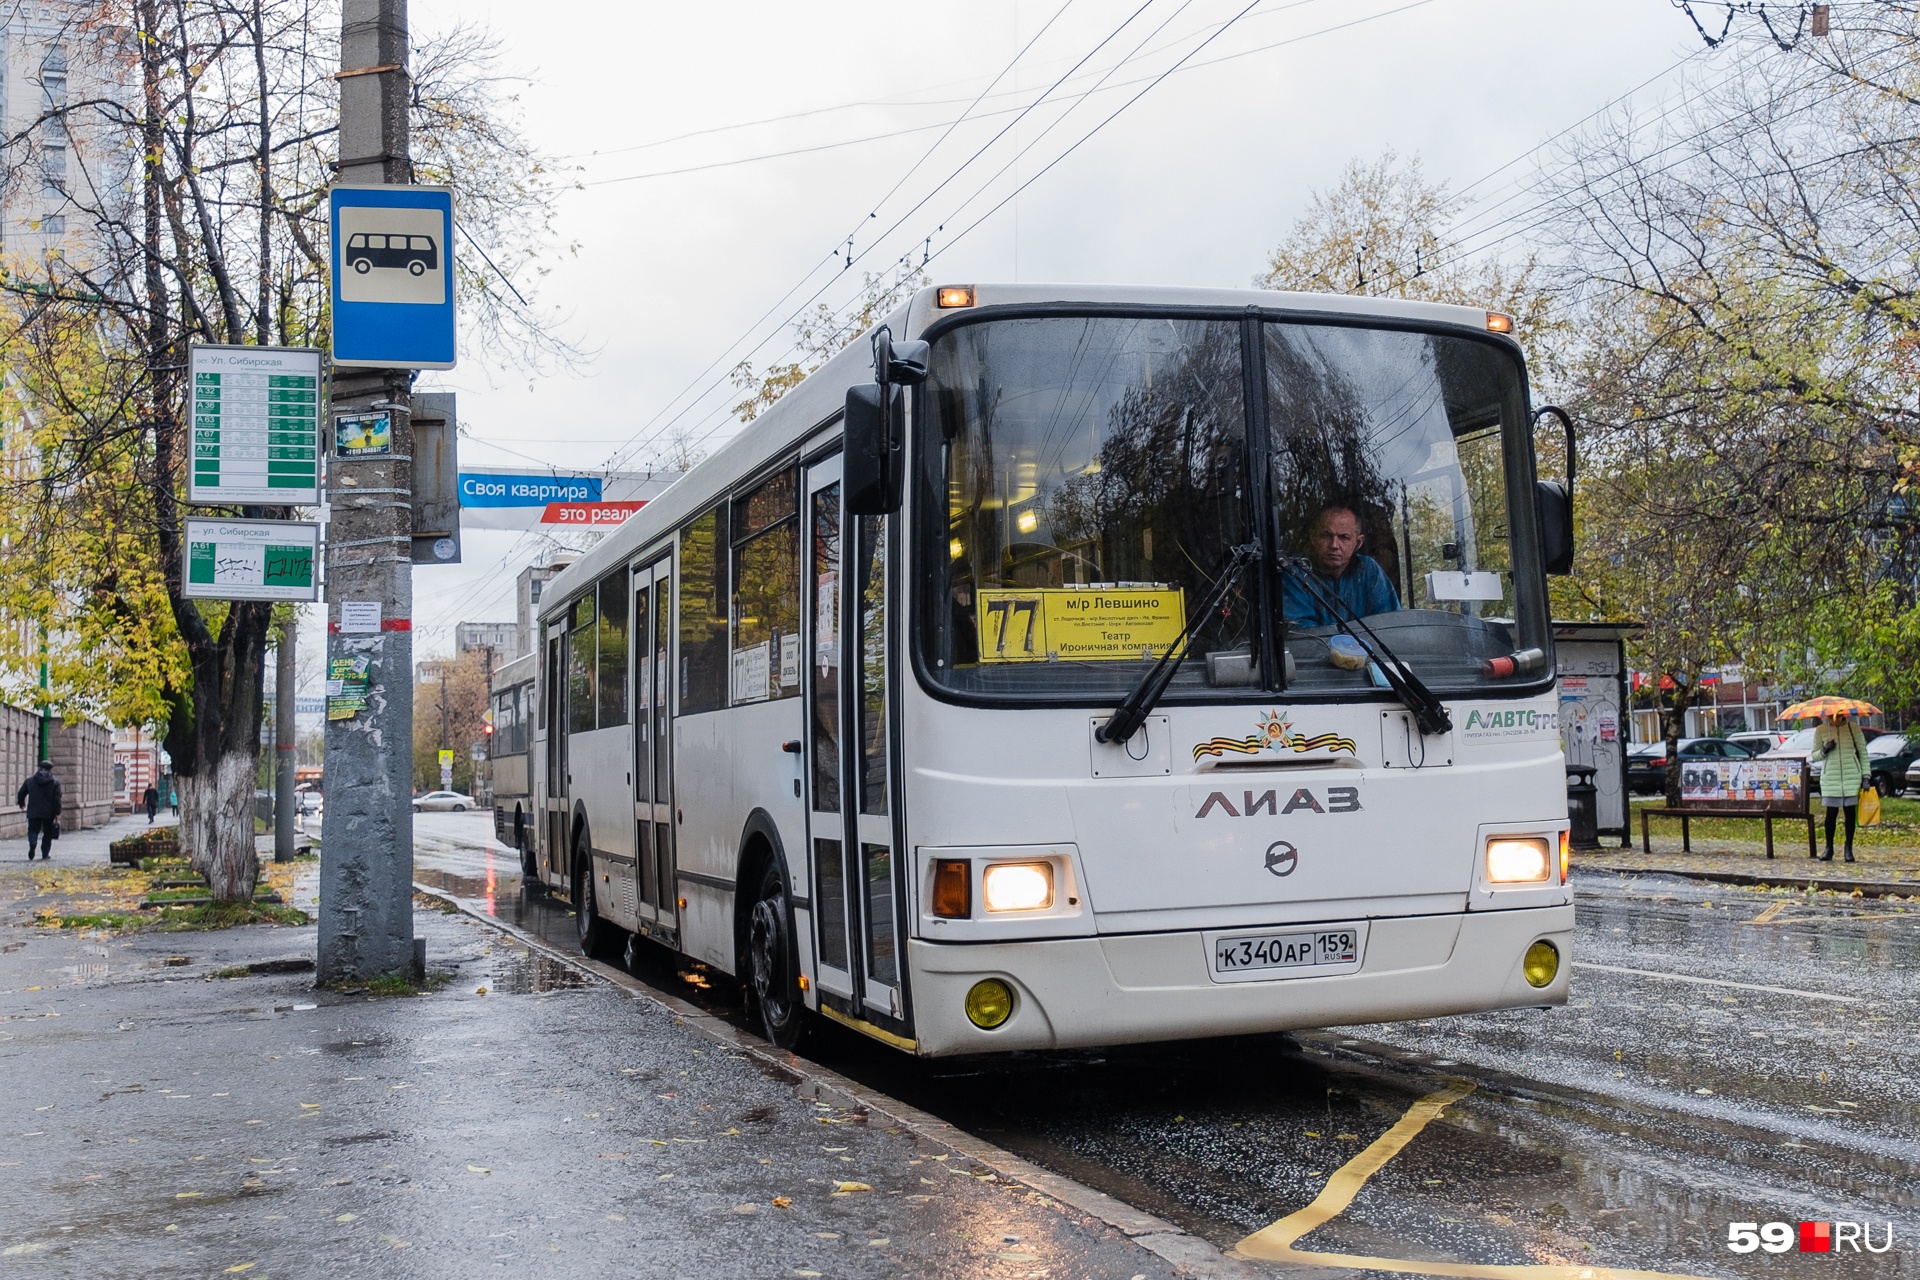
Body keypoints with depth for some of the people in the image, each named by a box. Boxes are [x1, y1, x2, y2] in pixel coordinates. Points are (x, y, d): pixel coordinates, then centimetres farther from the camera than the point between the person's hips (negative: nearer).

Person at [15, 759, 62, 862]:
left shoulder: (30, 780, 5)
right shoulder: (55, 782, -4)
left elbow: (21, 794, 12)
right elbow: (57, 799, -9)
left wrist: (21, 804, 33)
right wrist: (57, 814, -5)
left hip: (33, 812, 1)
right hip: (49, 813, -1)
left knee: (33, 830, 7)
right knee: (47, 833, 10)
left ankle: (32, 842, -25)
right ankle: (45, 855, 10)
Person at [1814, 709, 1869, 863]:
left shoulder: (1853, 728, 3)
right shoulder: (1820, 731, 3)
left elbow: (1863, 752, 7)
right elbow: (1814, 756, 8)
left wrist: (1865, 776, 3)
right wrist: (1824, 751, -14)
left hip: (1852, 777, 0)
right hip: (1830, 779, 0)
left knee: (1850, 812, 3)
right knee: (1831, 813, -1)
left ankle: (1849, 849, 13)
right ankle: (1829, 848, 12)